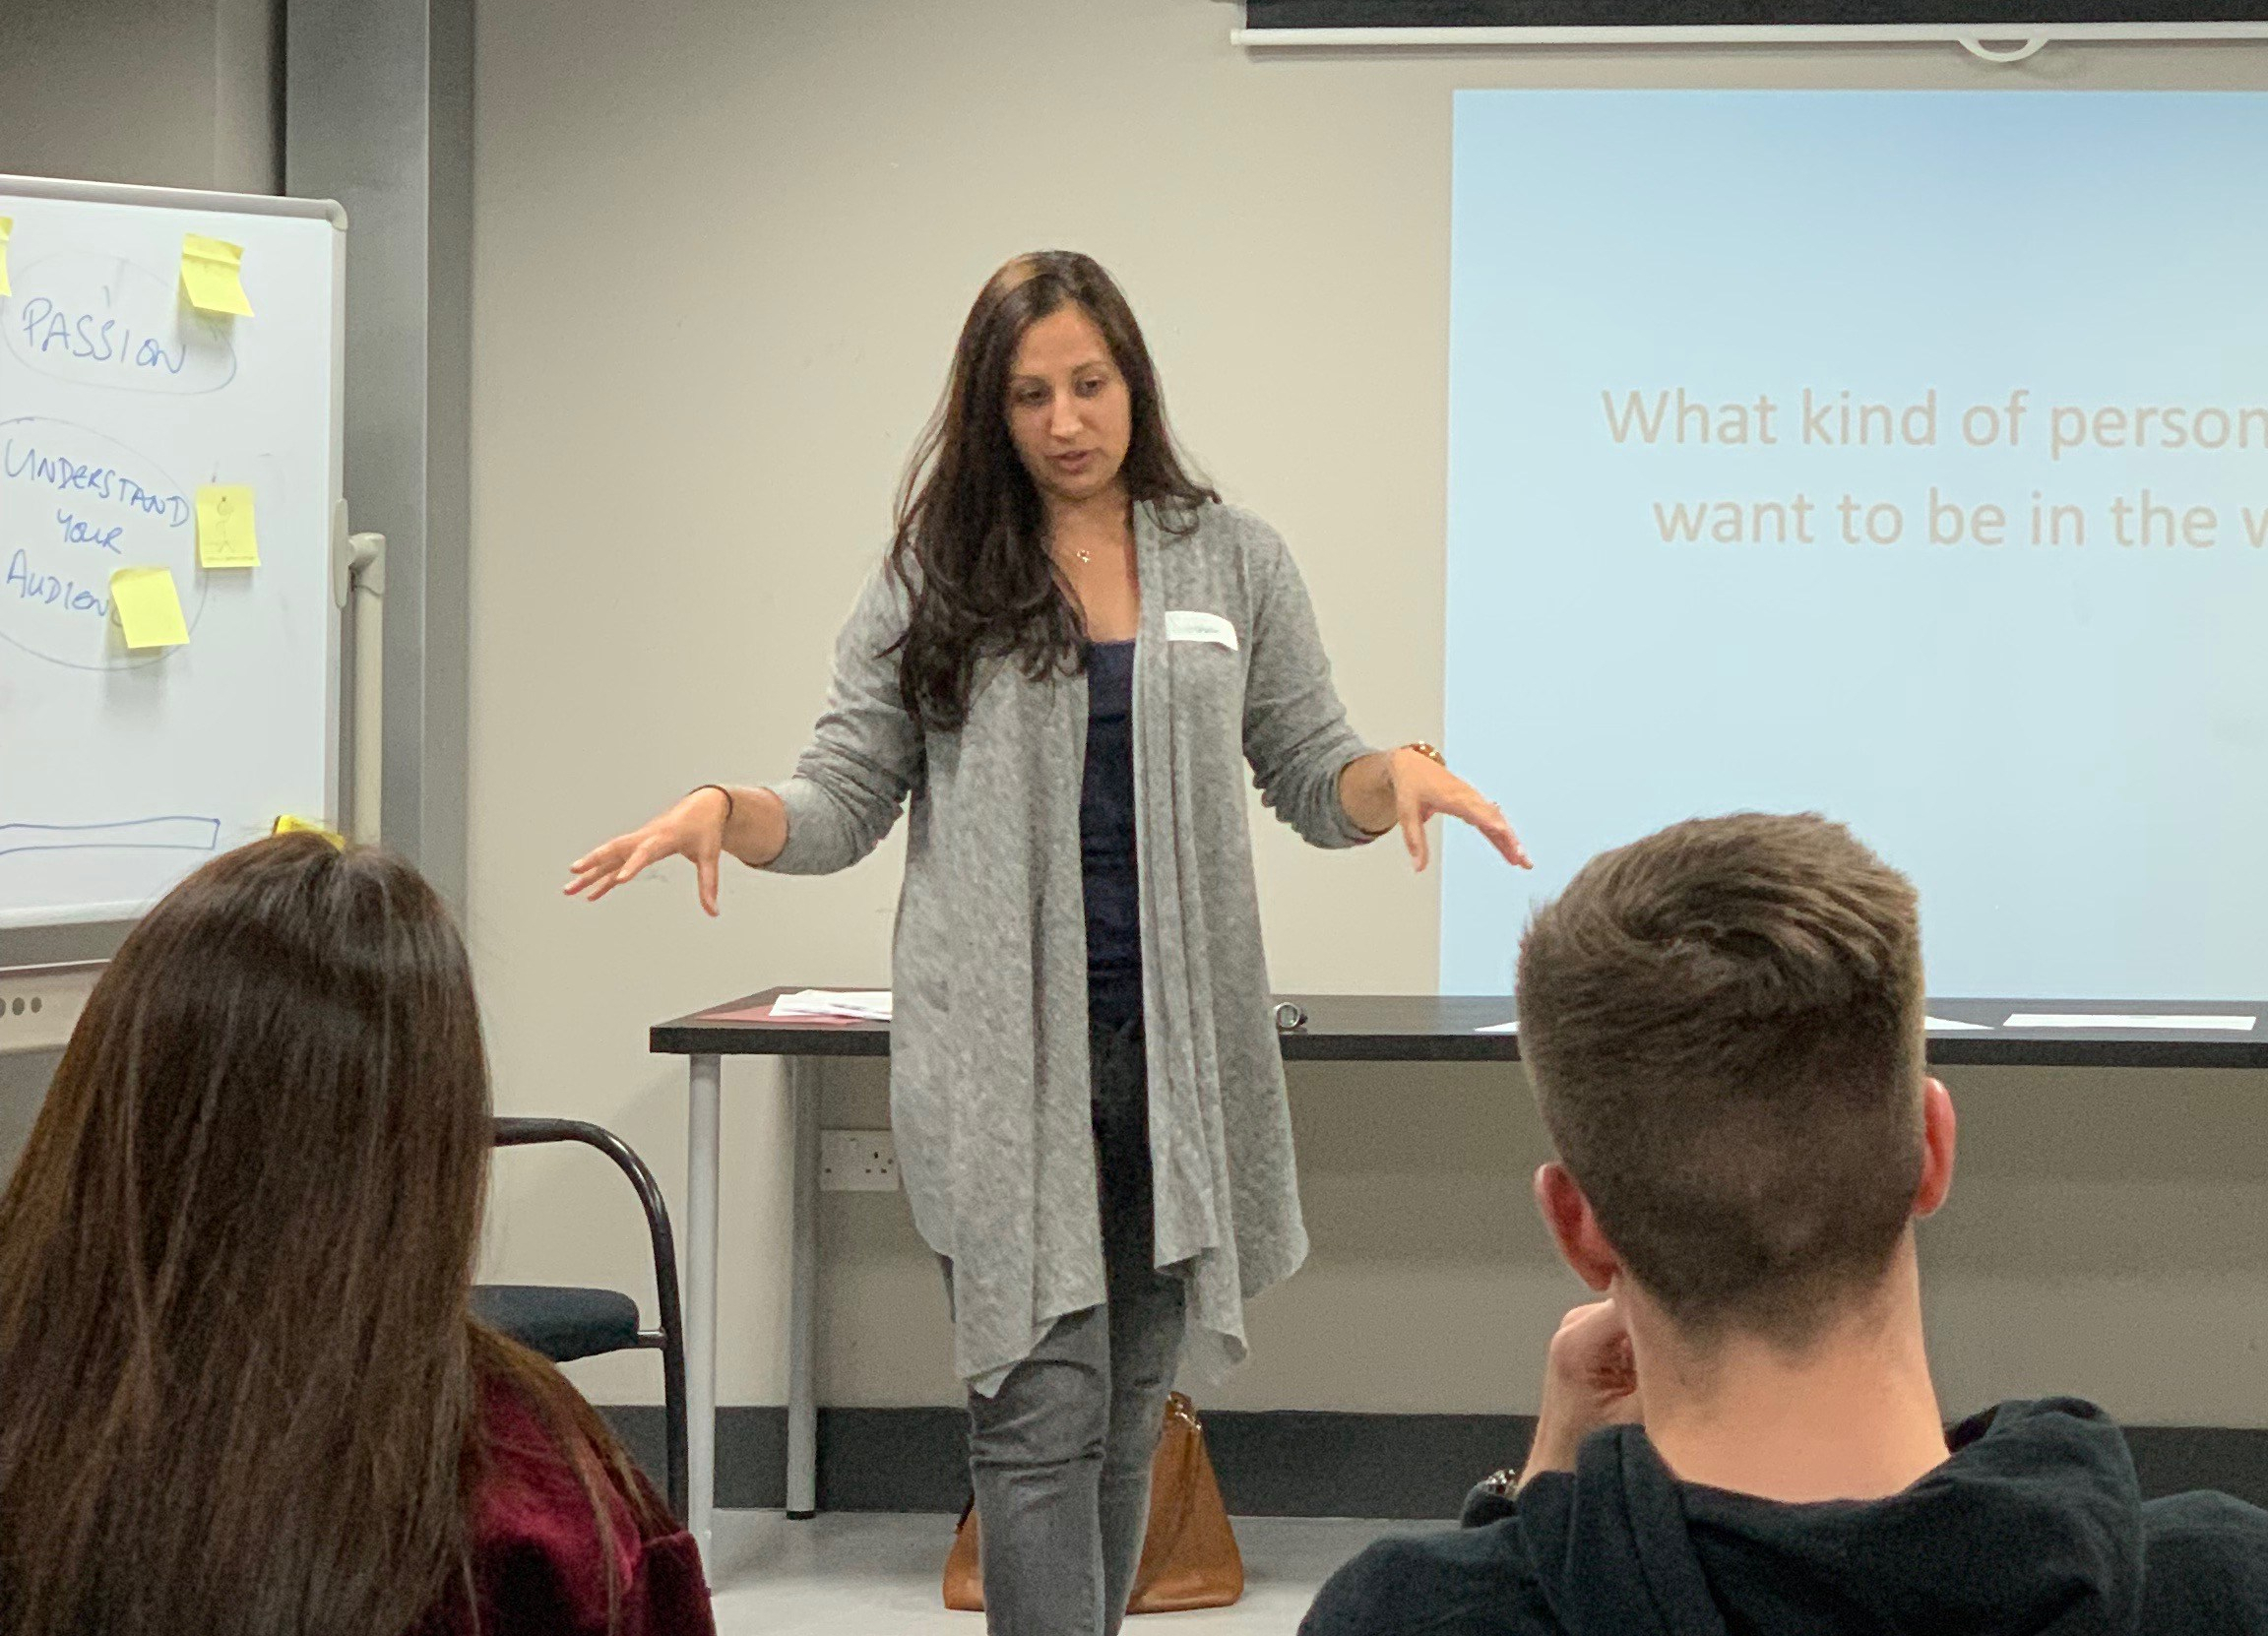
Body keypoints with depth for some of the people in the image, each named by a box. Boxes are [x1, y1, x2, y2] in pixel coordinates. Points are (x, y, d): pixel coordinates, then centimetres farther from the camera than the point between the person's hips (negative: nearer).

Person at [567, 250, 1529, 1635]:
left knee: (1131, 1400, 10)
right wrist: (724, 811, -18)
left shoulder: (1233, 562, 9)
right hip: (1002, 1052, -2)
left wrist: (1402, 771, -13)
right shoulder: (935, 580, 4)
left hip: (1179, 1042, 3)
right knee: (1043, 1400, -9)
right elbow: (845, 802, 2)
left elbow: (1313, 781, 9)